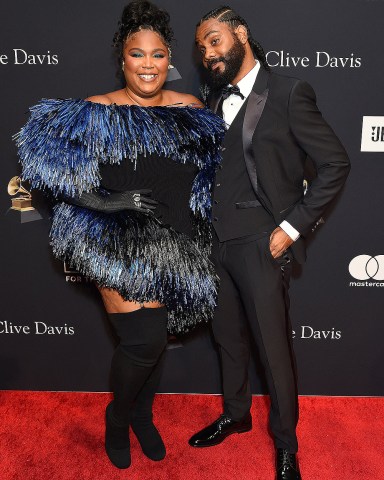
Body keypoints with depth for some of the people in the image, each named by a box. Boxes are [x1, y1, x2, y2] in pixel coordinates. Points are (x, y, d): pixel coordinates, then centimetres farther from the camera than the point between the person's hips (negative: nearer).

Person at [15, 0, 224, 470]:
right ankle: (118, 417, 24)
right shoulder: (98, 113, -5)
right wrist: (106, 202, -21)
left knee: (155, 337, 15)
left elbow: (211, 173, 12)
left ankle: (143, 416, 43)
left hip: (176, 249, 4)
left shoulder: (191, 110, 5)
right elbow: (52, 166, -10)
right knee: (143, 340, -10)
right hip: (121, 247, -4)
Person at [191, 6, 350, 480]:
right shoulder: (216, 97, 10)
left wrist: (292, 228, -12)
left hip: (260, 245, -6)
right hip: (217, 242, 6)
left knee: (273, 348, 6)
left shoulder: (288, 93, -8)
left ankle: (285, 442, 28)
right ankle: (235, 414, 42)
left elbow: (335, 164, -8)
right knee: (228, 337, 19)